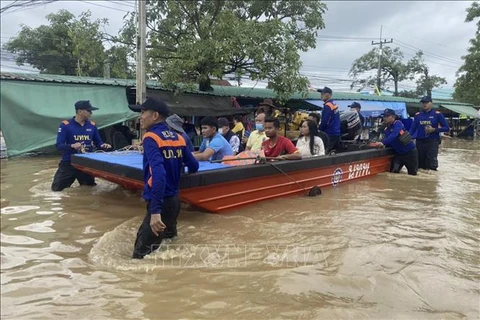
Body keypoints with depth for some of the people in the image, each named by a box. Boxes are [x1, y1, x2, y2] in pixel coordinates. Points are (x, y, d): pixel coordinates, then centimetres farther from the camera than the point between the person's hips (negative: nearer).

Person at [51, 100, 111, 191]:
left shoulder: (92, 125, 3)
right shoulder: (65, 125, -10)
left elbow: (98, 142, 12)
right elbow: (59, 146, -13)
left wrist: (103, 145, -11)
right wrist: (72, 146, -31)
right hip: (68, 163, -3)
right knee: (56, 188, 4)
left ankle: (83, 182, 43)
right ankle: (68, 181, 35)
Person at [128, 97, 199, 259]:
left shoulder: (151, 138, -15)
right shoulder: (178, 138, 6)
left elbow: (158, 174, -29)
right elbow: (194, 167, 13)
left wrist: (155, 211, -34)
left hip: (161, 203, -8)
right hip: (175, 200, 8)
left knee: (141, 255, -6)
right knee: (169, 241, 27)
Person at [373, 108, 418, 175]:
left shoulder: (398, 123, -17)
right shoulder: (386, 129, 5)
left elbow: (394, 135, -35)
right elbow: (390, 142, 10)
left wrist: (383, 143, -45)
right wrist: (382, 145, -11)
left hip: (410, 152, -6)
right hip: (399, 153, 6)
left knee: (412, 173, 6)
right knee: (393, 172, -1)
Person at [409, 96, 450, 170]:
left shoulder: (437, 114, 2)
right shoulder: (418, 115, 11)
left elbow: (446, 128, 2)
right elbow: (412, 129, 8)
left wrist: (434, 129, -12)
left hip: (432, 142, -3)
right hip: (420, 142, 4)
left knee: (432, 164, -12)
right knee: (420, 163, 9)